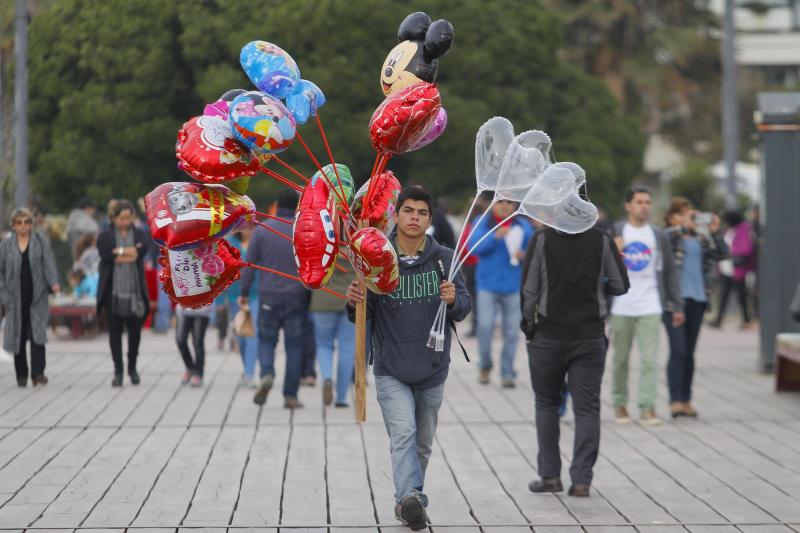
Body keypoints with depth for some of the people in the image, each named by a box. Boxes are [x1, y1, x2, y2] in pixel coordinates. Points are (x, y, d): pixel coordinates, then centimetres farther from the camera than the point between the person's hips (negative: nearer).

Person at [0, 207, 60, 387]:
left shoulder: (39, 242, 4)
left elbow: (49, 264, -4)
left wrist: (54, 282, -23)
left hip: (37, 297, -1)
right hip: (16, 297, 1)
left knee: (38, 333, -11)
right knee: (18, 334, 4)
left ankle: (38, 372, -11)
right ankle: (21, 375, 13)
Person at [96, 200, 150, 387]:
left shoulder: (139, 235, 9)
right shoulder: (105, 236, 5)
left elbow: (141, 252, -9)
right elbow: (106, 256, -12)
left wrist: (118, 252, -11)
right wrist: (129, 252, -9)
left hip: (135, 291, 1)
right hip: (113, 292, -1)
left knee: (135, 330, 7)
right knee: (115, 331, 1)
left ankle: (132, 368, 23)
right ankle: (118, 370, 7)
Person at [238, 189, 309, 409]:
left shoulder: (263, 230, -1)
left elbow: (249, 263, 1)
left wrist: (243, 292, 8)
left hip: (269, 298, 0)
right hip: (296, 298, 0)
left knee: (266, 340, 14)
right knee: (294, 345, 6)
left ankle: (267, 374, -14)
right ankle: (290, 395, 5)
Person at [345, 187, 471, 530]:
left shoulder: (444, 259, -1)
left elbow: (464, 309, -5)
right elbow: (363, 315, 0)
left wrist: (454, 300, -28)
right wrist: (354, 303, -23)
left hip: (432, 370, 3)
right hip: (390, 370, -2)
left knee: (422, 443, 14)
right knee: (403, 434, -20)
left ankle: (409, 501, 29)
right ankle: (410, 498, -33)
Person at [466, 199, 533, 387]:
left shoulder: (523, 226, 7)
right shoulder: (482, 223, 4)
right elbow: (473, 246, -9)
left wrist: (524, 254, -15)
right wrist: (495, 236, -22)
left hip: (513, 286, 1)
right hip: (488, 285, -1)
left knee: (511, 332, -2)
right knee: (485, 327, -10)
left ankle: (507, 373, 4)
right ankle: (485, 365, 13)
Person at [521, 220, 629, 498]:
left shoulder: (542, 239, -5)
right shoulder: (602, 240, -2)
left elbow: (529, 288, -7)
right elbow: (620, 285, -1)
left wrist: (527, 324, 6)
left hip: (549, 335, -1)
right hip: (591, 336, 1)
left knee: (547, 404, 14)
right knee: (587, 409, 4)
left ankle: (550, 475, 12)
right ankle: (581, 479, -1)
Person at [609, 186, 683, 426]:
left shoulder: (658, 236, 8)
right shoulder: (614, 233, 2)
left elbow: (670, 273, 10)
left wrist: (677, 305, 6)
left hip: (650, 308, 1)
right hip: (621, 307, -1)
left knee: (649, 360, -8)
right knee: (620, 360, 8)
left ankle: (647, 408, -8)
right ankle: (620, 405, 20)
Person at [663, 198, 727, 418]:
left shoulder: (701, 237, 13)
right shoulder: (668, 236, -1)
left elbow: (721, 254, 4)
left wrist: (715, 232, -10)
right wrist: (684, 226, -27)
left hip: (697, 299, 5)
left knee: (689, 352, 10)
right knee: (678, 350, -12)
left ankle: (686, 400, 16)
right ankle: (675, 401, -13)